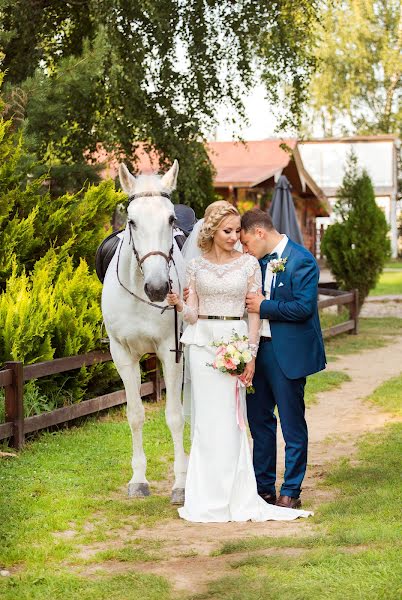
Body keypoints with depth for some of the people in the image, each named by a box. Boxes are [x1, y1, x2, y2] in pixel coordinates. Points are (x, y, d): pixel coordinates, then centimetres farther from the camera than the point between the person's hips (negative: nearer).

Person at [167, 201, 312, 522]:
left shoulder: (249, 263, 3)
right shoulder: (197, 266, 7)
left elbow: (256, 312, 2)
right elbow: (193, 315, 5)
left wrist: (251, 354, -5)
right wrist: (179, 304, -16)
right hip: (203, 343, 1)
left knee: (229, 420, 0)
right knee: (207, 419, 3)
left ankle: (235, 497, 10)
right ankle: (208, 498, 11)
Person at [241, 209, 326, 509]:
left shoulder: (302, 260, -15)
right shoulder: (261, 261, 9)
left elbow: (304, 307, -22)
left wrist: (263, 307, -17)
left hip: (288, 354, -8)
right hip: (260, 349, 8)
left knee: (292, 424, 3)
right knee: (259, 419, 14)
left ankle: (291, 492, 13)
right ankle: (264, 487, 26)